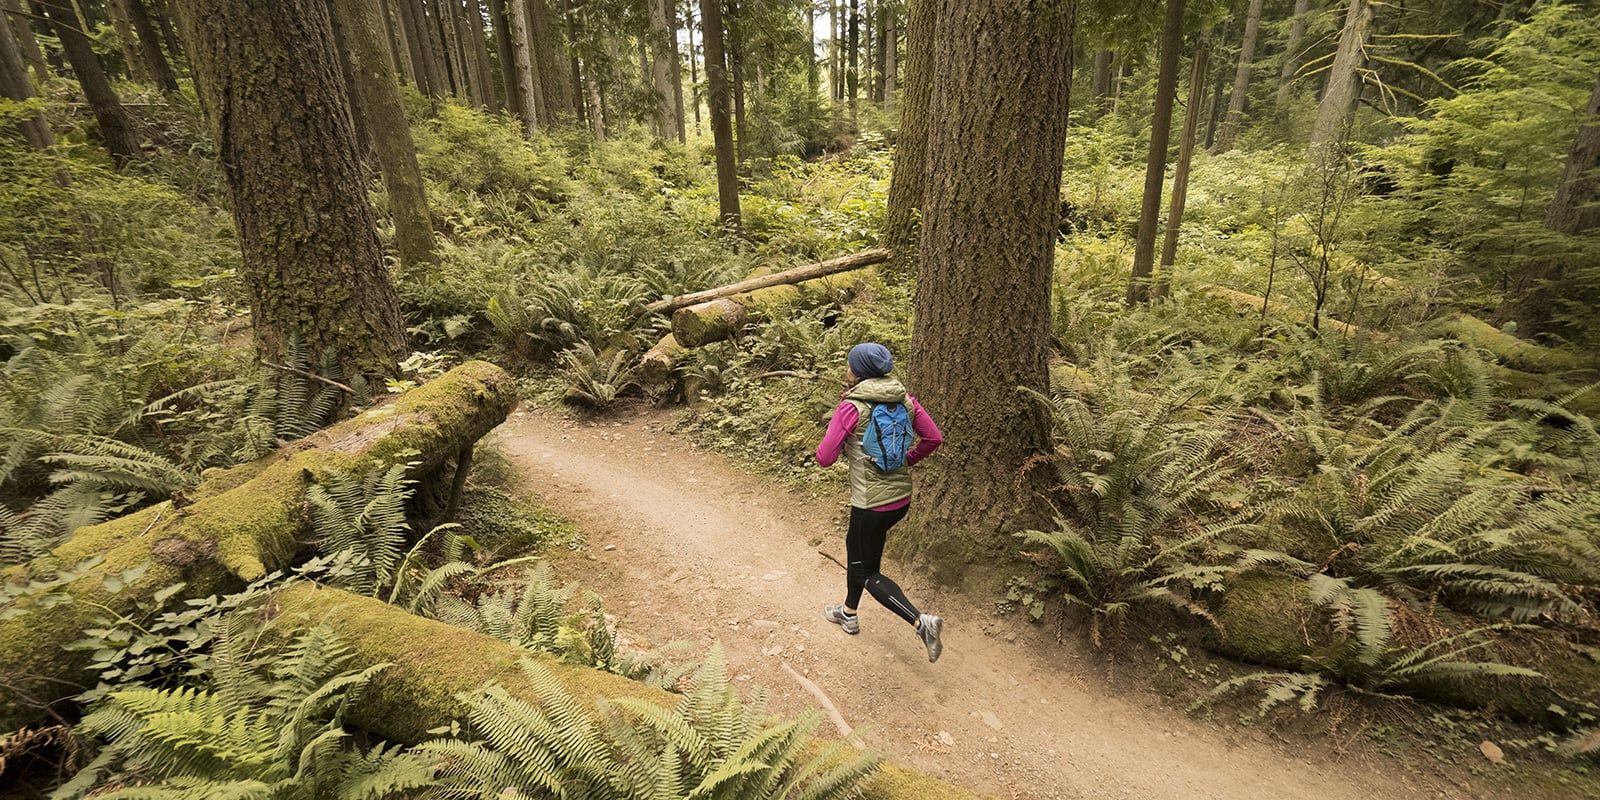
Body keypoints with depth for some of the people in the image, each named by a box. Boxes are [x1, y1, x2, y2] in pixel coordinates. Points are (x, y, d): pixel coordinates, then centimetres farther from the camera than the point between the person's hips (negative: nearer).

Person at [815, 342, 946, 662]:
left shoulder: (851, 407, -18)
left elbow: (824, 458, -18)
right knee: (855, 546, 29)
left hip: (872, 503, -7)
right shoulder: (904, 399, -1)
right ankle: (849, 612, 45)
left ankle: (921, 622, -5)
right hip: (902, 498, 7)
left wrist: (841, 439, 3)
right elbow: (934, 438, 3)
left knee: (868, 573, 11)